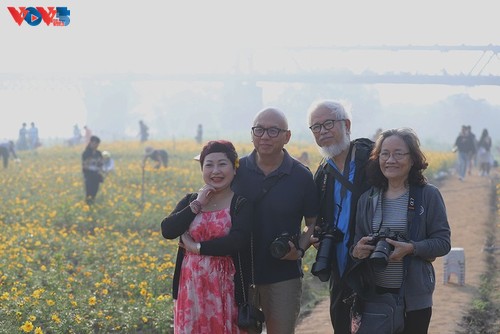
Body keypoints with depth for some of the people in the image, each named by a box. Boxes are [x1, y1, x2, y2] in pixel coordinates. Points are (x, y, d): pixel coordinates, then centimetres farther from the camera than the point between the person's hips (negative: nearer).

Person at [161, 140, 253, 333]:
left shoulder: (242, 204, -3)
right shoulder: (190, 201, 10)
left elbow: (238, 241, -19)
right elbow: (167, 231, -4)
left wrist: (197, 247, -13)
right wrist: (196, 206, -8)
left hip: (226, 287, -3)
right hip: (191, 286, 4)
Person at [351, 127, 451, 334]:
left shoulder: (428, 195, -3)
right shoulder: (368, 199, 7)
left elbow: (443, 242, -5)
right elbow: (357, 242, 12)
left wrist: (411, 248, -21)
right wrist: (357, 251, -12)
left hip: (414, 297, -3)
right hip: (375, 294, 3)